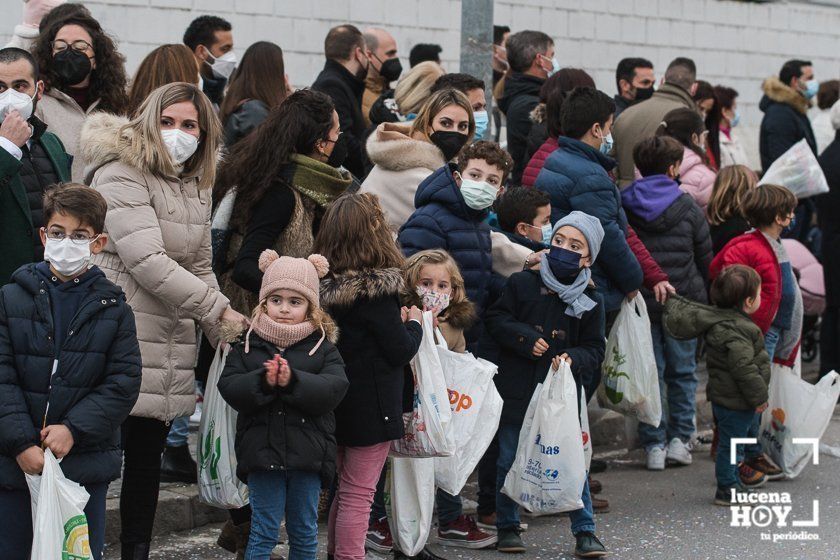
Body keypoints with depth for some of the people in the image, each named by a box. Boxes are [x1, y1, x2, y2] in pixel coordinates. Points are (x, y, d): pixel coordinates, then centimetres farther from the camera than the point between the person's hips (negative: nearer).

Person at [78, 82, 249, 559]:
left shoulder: (196, 185, 15)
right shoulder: (120, 175, -11)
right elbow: (148, 262, -19)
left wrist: (224, 334, 7)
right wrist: (221, 309, -17)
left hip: (173, 341, 8)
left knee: (149, 456, 13)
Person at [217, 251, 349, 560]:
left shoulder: (322, 346, 2)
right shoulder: (247, 345, 3)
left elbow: (334, 389, -12)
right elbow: (229, 387, -7)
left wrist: (293, 381, -25)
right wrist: (263, 381, -24)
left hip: (308, 453, 1)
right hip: (262, 452, -1)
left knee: (304, 532, 12)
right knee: (263, 533, 3)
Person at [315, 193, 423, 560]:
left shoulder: (327, 283, 1)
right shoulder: (377, 289, -19)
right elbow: (401, 352, -14)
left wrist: (396, 320, 11)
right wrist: (414, 323, 3)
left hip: (337, 403, 7)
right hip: (371, 406, -7)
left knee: (344, 489, 19)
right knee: (358, 495, -1)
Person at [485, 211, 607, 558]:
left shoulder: (590, 300, 2)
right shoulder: (522, 284, -1)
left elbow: (594, 349, 4)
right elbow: (495, 320, 2)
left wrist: (573, 358, -17)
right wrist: (526, 338, -13)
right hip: (516, 391, 0)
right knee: (509, 461, 7)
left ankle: (585, 532, 9)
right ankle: (507, 527, 23)